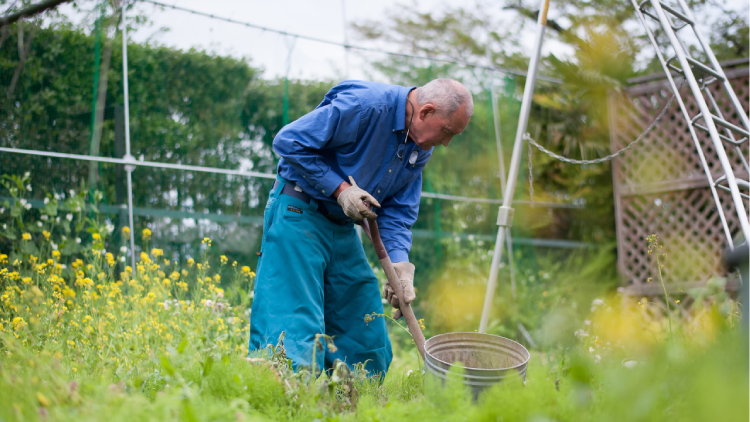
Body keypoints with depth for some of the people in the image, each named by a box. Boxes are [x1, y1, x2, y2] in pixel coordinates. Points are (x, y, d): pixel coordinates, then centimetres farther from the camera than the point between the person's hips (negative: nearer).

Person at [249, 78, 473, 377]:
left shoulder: (421, 148, 3)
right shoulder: (363, 105, -23)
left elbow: (398, 211, 5)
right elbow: (289, 142, -21)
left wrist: (399, 263, -11)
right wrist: (340, 188, -22)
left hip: (344, 229, 8)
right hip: (300, 214, -8)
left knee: (368, 341, 9)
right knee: (295, 326, -13)